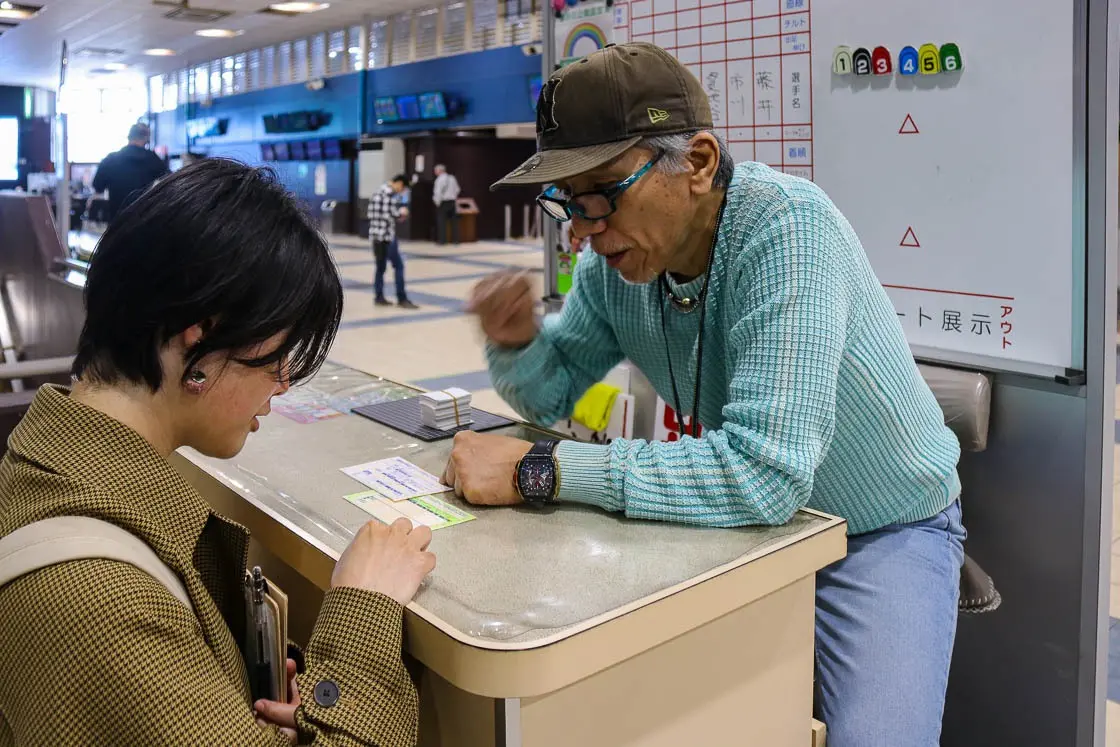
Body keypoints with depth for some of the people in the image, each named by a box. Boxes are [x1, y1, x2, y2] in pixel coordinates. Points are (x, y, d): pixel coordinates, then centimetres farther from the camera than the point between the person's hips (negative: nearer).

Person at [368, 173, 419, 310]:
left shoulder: (378, 193, 16)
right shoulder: (392, 194, -11)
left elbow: (370, 213, 17)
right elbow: (393, 214, -18)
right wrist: (402, 212, 4)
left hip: (375, 234, 9)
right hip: (387, 235, -9)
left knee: (380, 266, 13)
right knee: (398, 266, -4)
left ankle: (379, 297, 14)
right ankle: (402, 299, -4)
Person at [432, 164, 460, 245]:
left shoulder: (439, 179, -13)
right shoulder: (452, 178, 9)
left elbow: (438, 192, -18)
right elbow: (457, 190, 13)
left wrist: (437, 202, -10)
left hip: (443, 202, -6)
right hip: (452, 202, 6)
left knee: (441, 221, -1)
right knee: (454, 221, 9)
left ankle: (442, 240, -2)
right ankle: (455, 239, 12)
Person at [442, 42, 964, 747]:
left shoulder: (785, 227, -31)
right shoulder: (614, 259, -10)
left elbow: (765, 471, -40)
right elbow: (552, 395, 4)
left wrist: (536, 471, -35)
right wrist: (514, 342, -20)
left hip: (883, 530, -5)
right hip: (749, 517, 5)